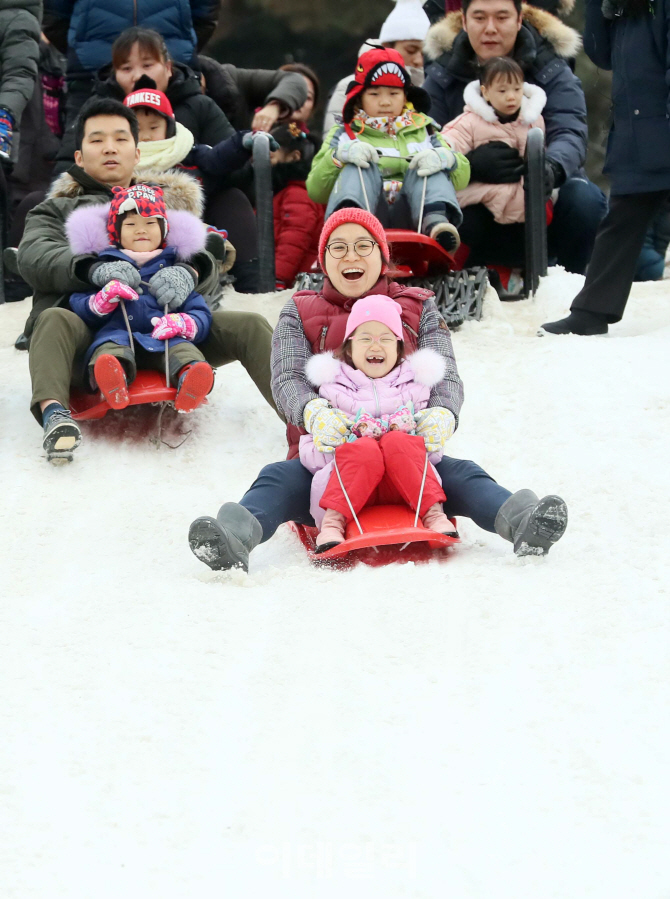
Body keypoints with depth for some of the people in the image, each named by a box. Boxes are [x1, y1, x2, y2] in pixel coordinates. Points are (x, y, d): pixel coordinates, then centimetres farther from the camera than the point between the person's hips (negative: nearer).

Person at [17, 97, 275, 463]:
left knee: (249, 326, -19)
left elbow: (207, 263, 9)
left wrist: (189, 274, -20)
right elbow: (34, 257, -1)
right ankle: (53, 413, -61)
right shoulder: (57, 210, 23)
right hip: (88, 327, -2)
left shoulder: (171, 203, 28)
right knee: (54, 320, -36)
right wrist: (94, 269, -24)